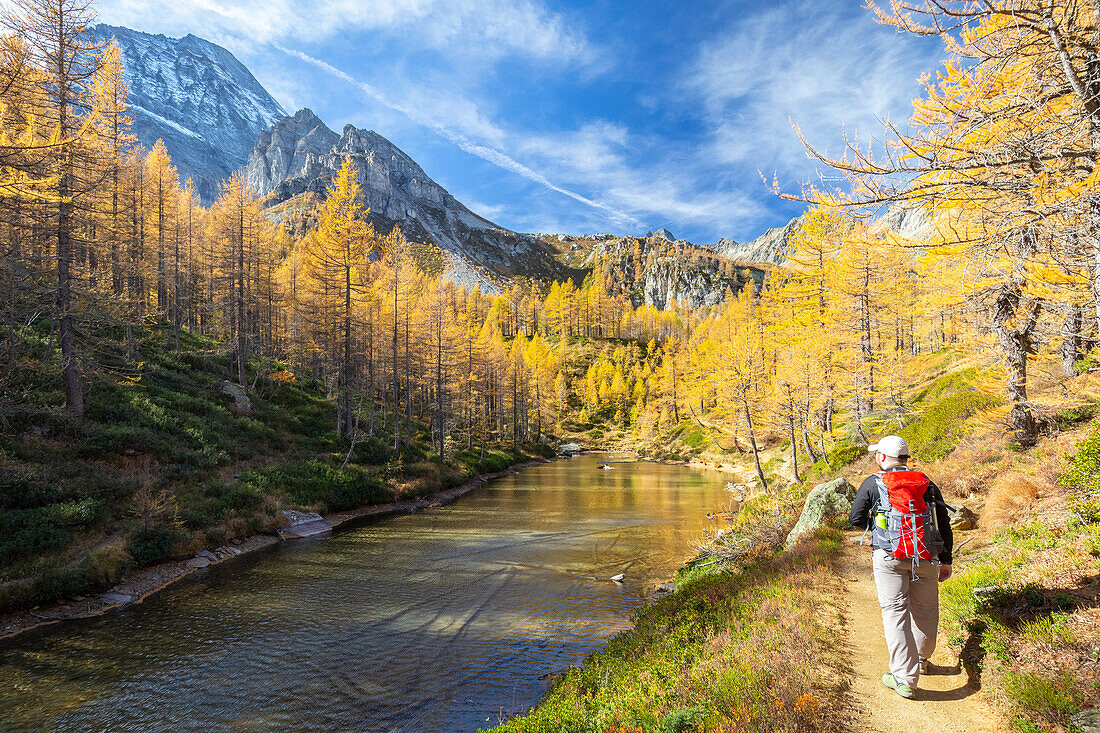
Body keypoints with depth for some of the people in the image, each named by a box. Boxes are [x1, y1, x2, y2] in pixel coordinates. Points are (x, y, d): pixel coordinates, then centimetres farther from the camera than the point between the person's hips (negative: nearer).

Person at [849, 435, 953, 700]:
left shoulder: (873, 483, -1)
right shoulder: (927, 484, 9)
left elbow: (855, 519, 1)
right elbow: (944, 524, 11)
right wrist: (946, 560, 19)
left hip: (888, 556, -4)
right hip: (925, 557, 4)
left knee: (895, 612, -1)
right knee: (925, 609, 20)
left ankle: (904, 677, -5)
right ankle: (921, 661, 39)